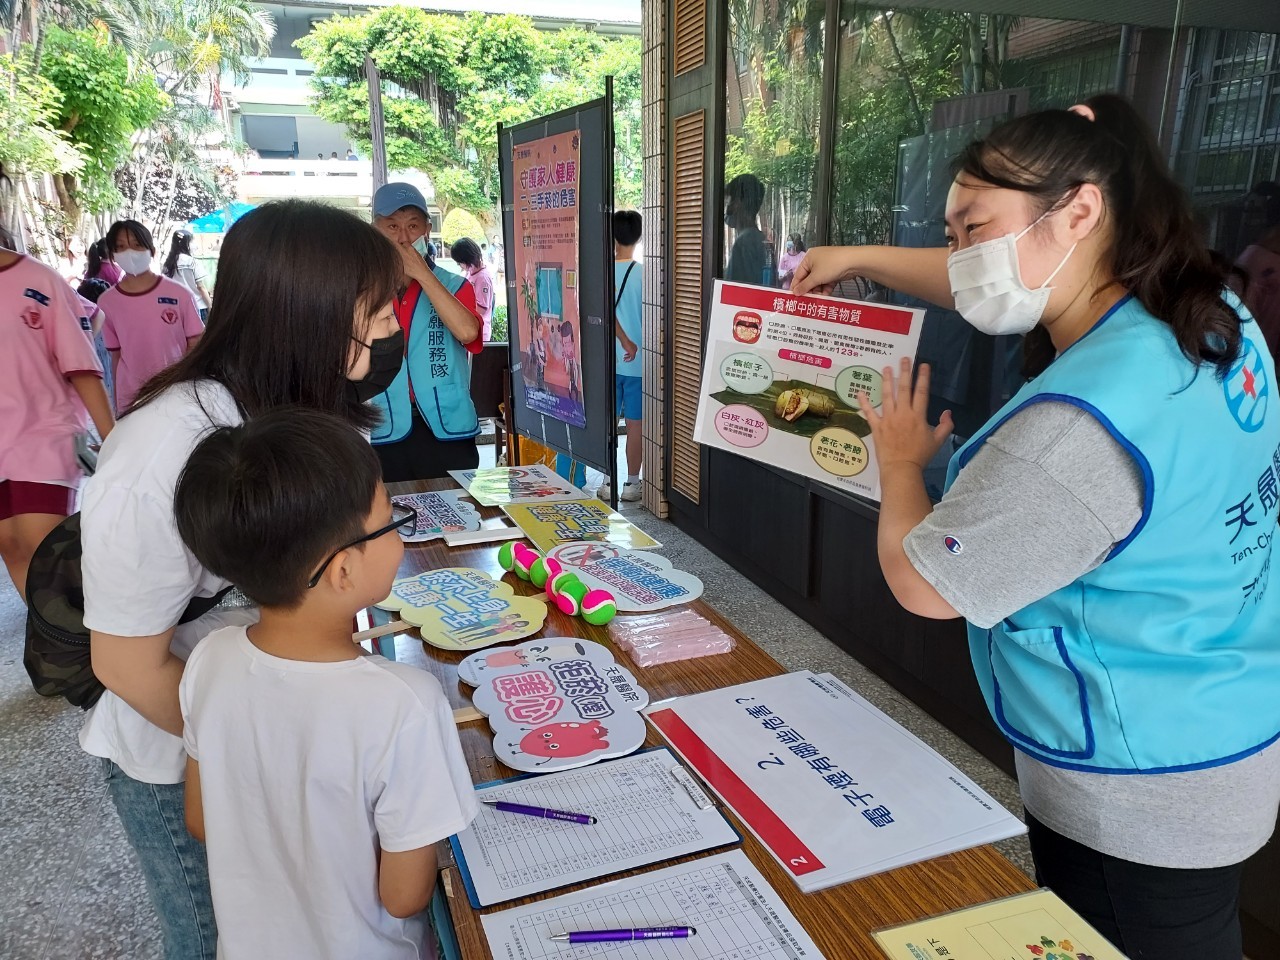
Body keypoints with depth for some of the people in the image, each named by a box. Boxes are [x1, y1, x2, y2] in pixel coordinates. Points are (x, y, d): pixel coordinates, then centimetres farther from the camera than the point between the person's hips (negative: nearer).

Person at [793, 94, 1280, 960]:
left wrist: (901, 464, -5)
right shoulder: (1210, 312, -4)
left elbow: (921, 584, -22)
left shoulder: (1079, 424, -34)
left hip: (1137, 799, -8)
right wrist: (859, 258, 12)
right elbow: (992, 289, 11)